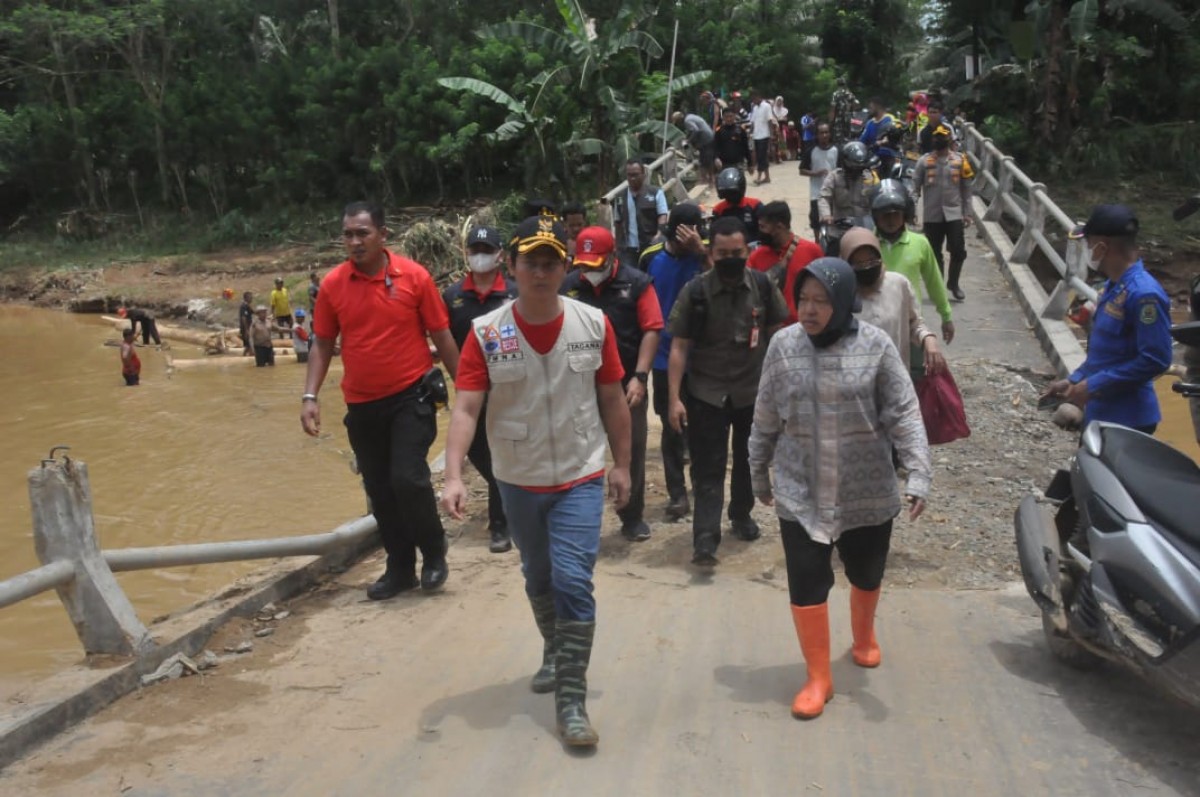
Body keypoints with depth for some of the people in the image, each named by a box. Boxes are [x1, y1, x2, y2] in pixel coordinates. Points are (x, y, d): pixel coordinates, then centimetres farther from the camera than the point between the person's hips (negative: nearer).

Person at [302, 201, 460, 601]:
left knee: (408, 478, -14)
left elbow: (441, 335, -2)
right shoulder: (332, 284, -1)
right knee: (379, 489, 10)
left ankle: (434, 553, 12)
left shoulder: (414, 276, -8)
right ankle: (400, 567, 26)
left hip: (410, 396, -3)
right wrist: (310, 396, -4)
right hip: (361, 405, 4)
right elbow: (322, 344, 6)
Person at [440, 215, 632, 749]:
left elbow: (612, 399, 2)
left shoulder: (593, 325, -7)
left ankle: (572, 701, 1)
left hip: (580, 478, -1)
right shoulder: (486, 333, -11)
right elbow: (465, 408, -16)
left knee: (573, 580, -9)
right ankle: (555, 656, 46)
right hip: (518, 481, 2)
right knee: (538, 579, 20)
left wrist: (622, 464, 5)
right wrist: (454, 476, -28)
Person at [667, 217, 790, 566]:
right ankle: (705, 537, -2)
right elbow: (679, 347, -11)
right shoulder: (695, 292, -13)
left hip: (755, 389, 3)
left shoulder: (763, 285, -5)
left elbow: (777, 334, 5)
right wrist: (674, 399, -16)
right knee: (707, 467, -3)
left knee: (749, 459, 19)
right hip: (706, 392, -3)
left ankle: (741, 514, 40)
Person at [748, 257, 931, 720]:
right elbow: (766, 421, 4)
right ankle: (818, 678, 17)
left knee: (867, 575, 20)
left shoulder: (874, 345, -10)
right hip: (801, 495, 0)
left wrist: (918, 475, -20)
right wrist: (759, 475, 11)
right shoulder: (783, 346, -4)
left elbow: (904, 415, -10)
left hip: (868, 493, 0)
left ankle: (864, 636, 51)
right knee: (806, 586, -2)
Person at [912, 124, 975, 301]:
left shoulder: (959, 161, 3)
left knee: (958, 251, -2)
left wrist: (967, 213, 3)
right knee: (935, 253, 7)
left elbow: (966, 189, 7)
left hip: (954, 214, 0)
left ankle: (953, 283, 18)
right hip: (932, 215, 0)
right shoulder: (924, 161, 0)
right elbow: (915, 187, 0)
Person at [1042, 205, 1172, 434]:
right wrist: (1074, 380, 11)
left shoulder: (1144, 294, -22)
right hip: (1099, 414, 9)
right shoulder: (1113, 287, 8)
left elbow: (1155, 360, -24)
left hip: (1127, 421, -9)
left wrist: (1093, 386, -22)